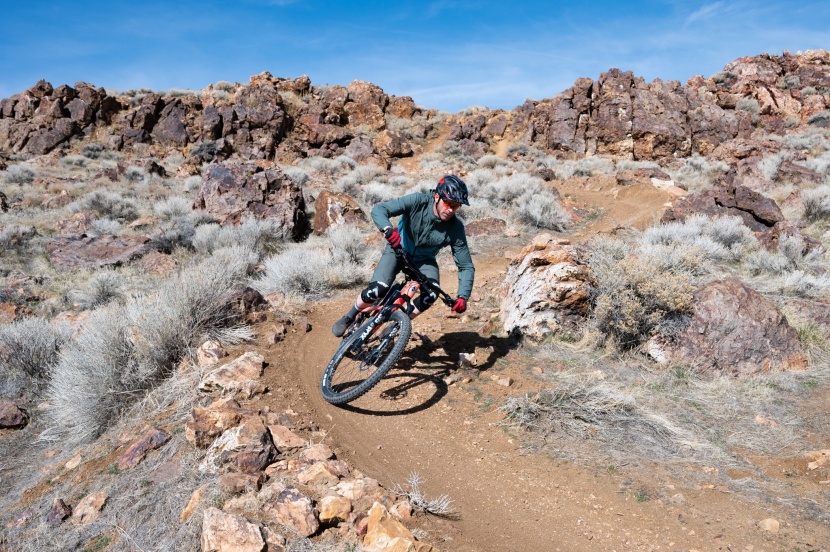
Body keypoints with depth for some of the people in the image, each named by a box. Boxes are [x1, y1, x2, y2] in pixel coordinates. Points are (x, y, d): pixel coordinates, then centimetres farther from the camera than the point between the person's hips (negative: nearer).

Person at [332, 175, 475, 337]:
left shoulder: (455, 228, -24)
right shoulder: (419, 201, -28)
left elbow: (466, 266, -19)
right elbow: (379, 210, -33)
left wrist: (463, 296, -34)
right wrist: (388, 230, -54)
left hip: (424, 259, 2)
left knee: (431, 295, -25)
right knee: (378, 289, -23)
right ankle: (349, 317, 6)